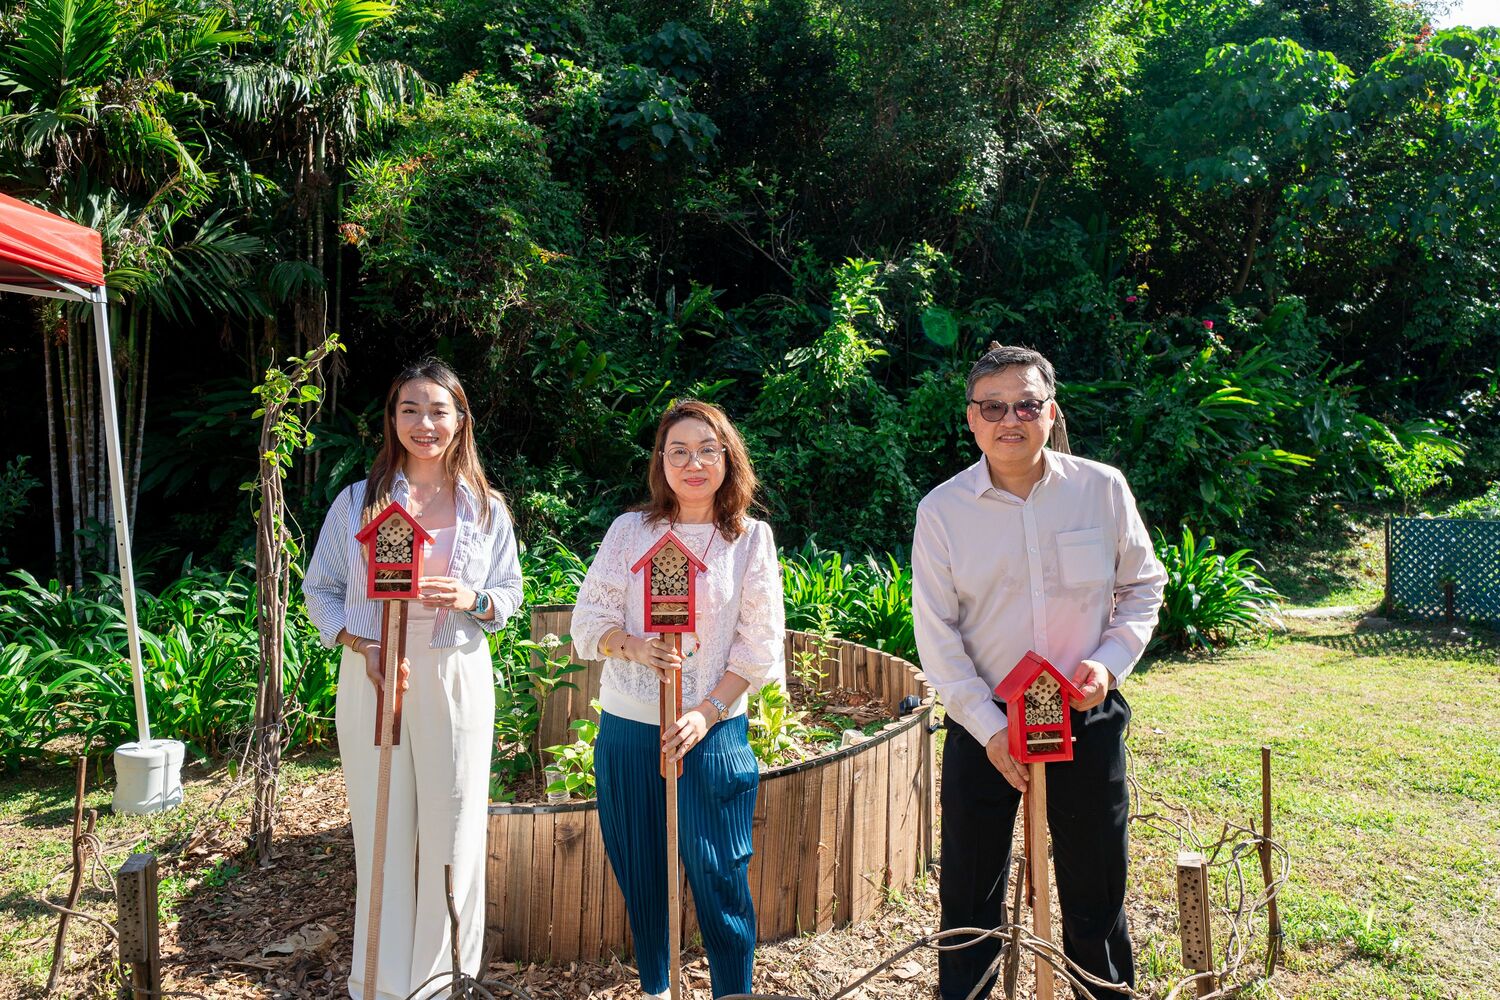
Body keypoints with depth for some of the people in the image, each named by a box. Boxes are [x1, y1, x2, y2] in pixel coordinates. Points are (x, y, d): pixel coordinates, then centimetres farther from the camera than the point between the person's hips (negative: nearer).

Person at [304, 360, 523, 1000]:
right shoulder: (358, 501, 2)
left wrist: (473, 599, -14)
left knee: (452, 830, 7)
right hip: (371, 680, 0)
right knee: (380, 830, 7)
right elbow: (319, 588, 5)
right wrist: (362, 647, -10)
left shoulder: (486, 508, 3)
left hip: (456, 681, 1)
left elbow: (510, 596, 8)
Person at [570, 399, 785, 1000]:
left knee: (718, 877, -1)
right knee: (639, 872, 13)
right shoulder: (630, 529, 4)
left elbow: (759, 642, -2)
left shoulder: (751, 538, 0)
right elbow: (589, 618, 2)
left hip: (712, 732, -2)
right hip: (627, 730, 2)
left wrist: (707, 713, -12)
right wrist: (635, 646, -19)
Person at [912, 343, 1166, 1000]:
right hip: (982, 726, -1)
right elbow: (936, 637, -7)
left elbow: (1142, 588, 8)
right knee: (970, 898, 10)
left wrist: (1110, 662, -9)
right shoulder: (941, 511, -7)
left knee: (1096, 894, 14)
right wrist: (990, 729, -13)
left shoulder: (1103, 489, -4)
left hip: (1088, 719, 1)